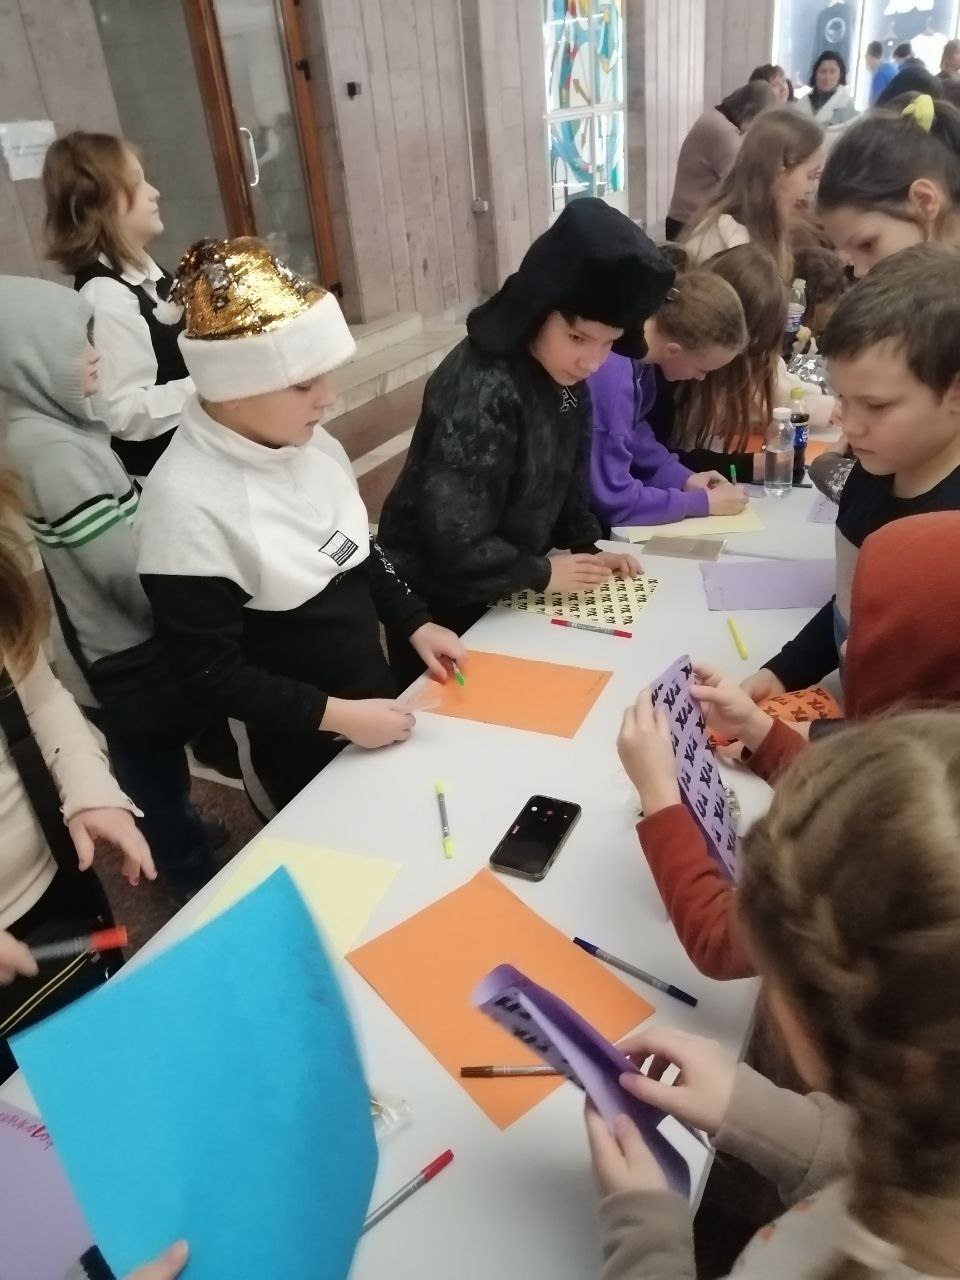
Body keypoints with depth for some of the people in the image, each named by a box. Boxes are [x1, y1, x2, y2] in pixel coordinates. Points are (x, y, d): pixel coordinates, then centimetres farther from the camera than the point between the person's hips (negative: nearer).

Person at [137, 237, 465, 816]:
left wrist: (415, 622, 0)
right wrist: (337, 715, -24)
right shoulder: (187, 504, -27)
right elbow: (208, 673, -22)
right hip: (300, 752, -6)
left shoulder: (312, 443, -7)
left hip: (376, 695, 7)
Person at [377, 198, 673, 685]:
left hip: (500, 591, 8)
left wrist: (584, 547, -5)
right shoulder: (480, 390, -31)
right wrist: (541, 573, -19)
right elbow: (454, 540, -31)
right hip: (438, 599, -7)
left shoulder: (565, 375, -5)